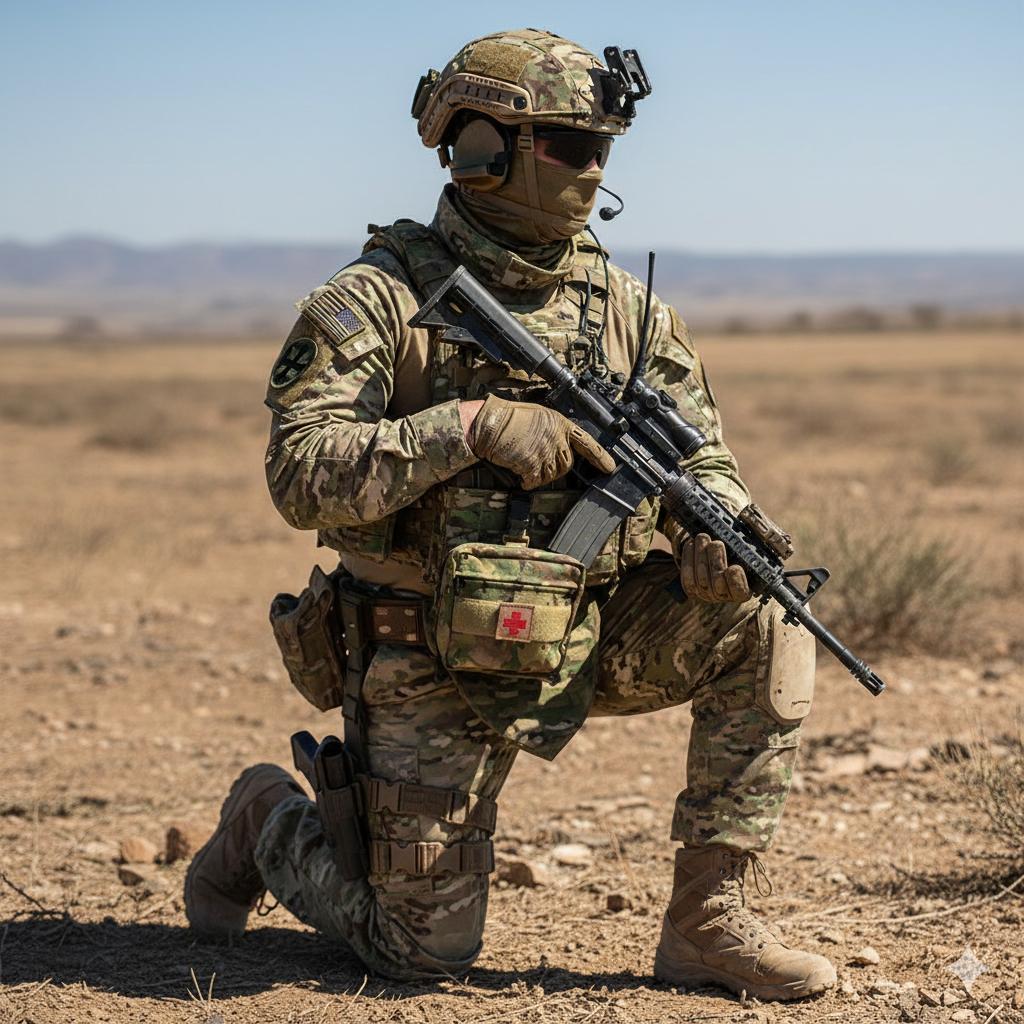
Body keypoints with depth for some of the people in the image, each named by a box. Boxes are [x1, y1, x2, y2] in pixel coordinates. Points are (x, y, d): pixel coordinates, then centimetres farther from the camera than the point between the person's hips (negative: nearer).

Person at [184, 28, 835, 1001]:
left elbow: (700, 456, 5)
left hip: (586, 642, 5)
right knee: (424, 949, 2)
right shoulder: (378, 302, -13)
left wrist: (714, 537, -19)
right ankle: (269, 821, 33)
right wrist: (473, 427, -31)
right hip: (434, 668, -4)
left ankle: (706, 923, -7)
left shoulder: (627, 309, 2)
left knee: (763, 630, -17)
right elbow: (300, 474, -22)